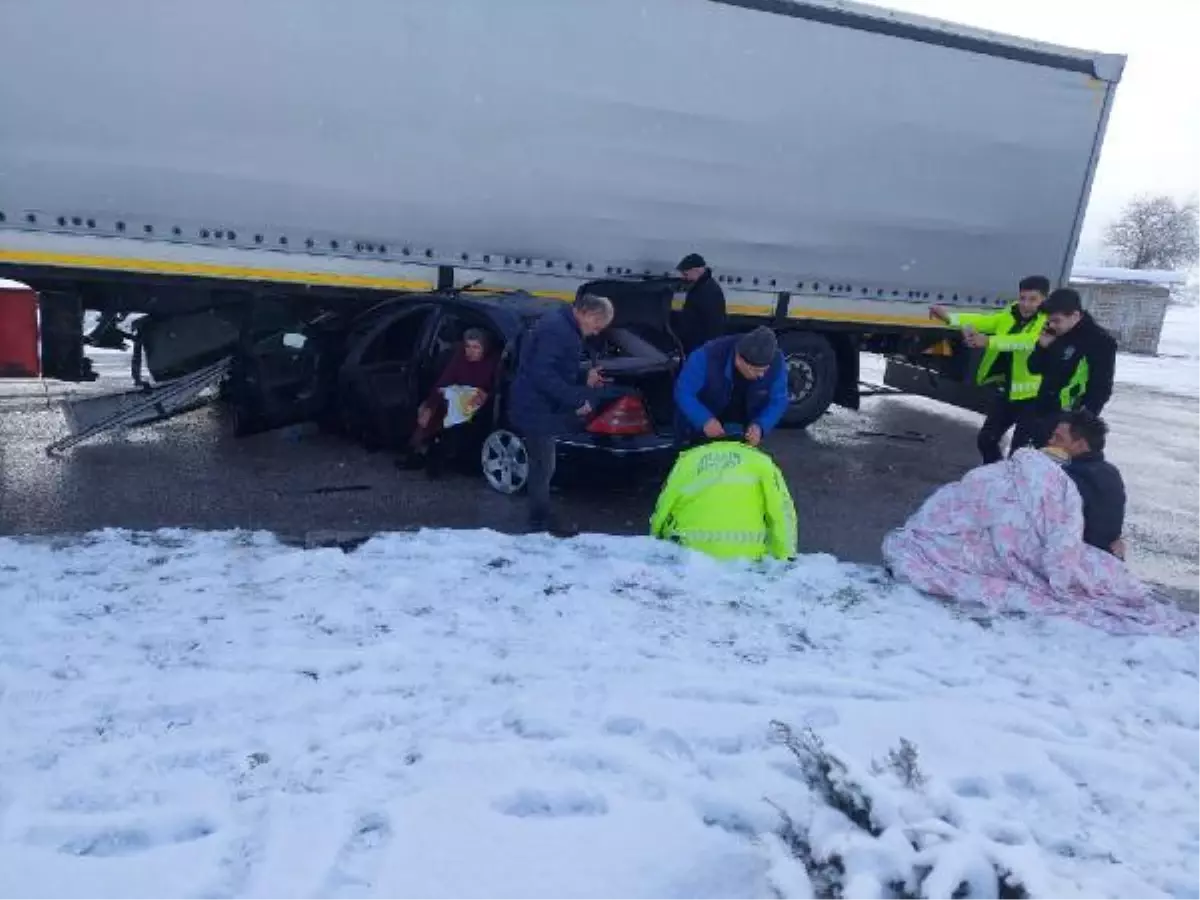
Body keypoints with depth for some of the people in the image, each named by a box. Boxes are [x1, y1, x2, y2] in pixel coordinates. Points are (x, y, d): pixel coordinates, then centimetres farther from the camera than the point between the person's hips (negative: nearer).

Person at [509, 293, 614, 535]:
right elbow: (542, 374, -28)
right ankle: (540, 523, 11)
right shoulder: (557, 329, -20)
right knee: (543, 468, -1)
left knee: (542, 467, 17)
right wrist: (577, 399, -26)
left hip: (541, 409, 11)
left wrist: (584, 382, 11)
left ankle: (542, 521, 28)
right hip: (537, 410, -11)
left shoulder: (565, 328, 14)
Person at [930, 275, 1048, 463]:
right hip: (1008, 393, 7)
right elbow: (984, 320, -7)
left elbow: (1027, 341, -34)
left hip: (1032, 396, -7)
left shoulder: (1049, 322, -15)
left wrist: (989, 342, -46)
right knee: (986, 440, 14)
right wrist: (950, 317, -23)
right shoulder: (1011, 314, 6)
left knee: (1018, 451, -3)